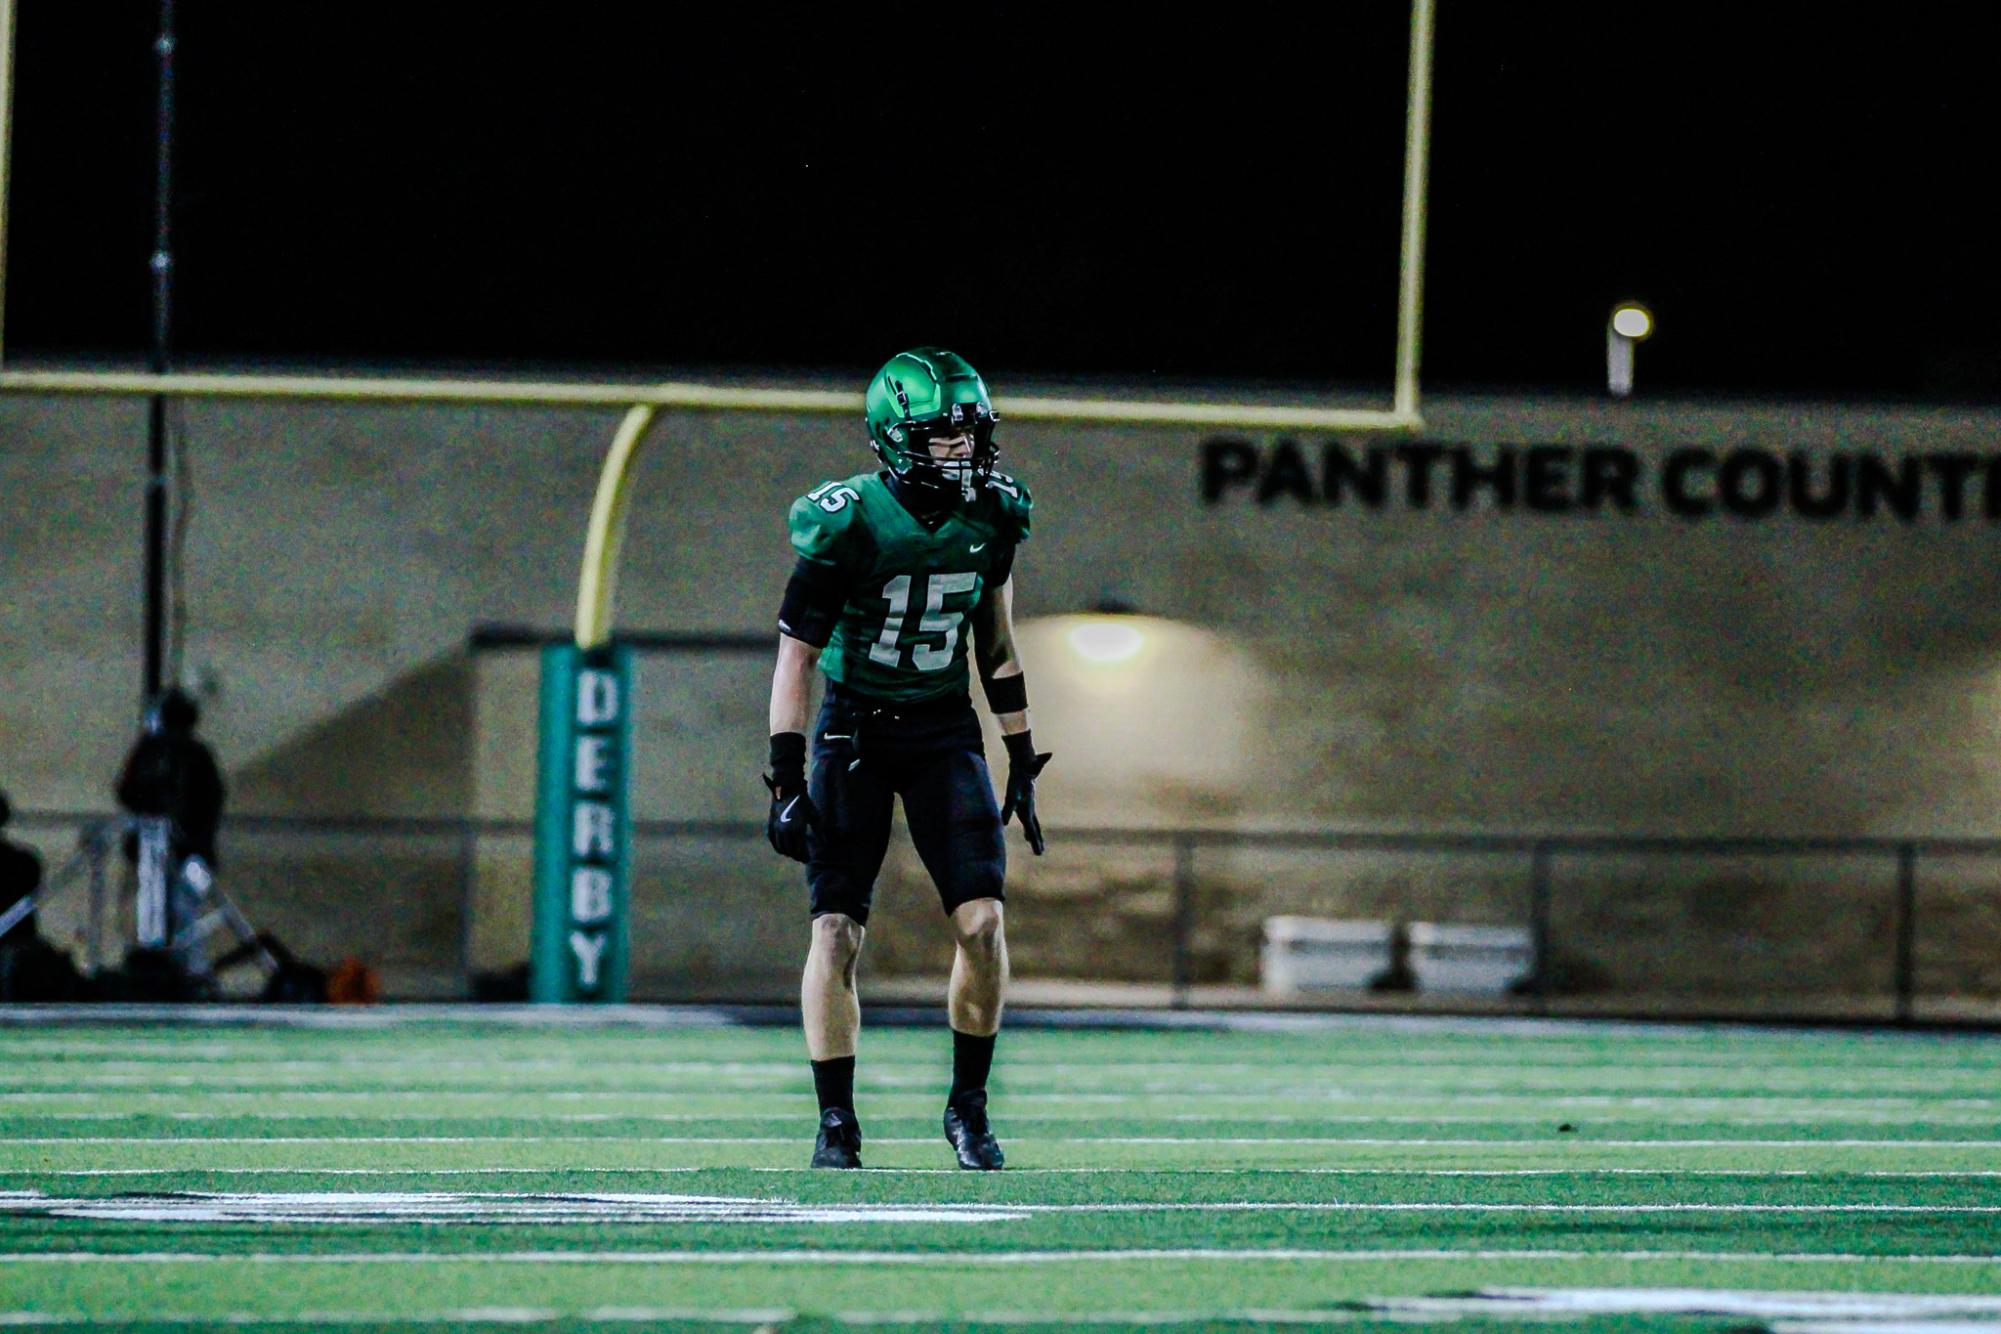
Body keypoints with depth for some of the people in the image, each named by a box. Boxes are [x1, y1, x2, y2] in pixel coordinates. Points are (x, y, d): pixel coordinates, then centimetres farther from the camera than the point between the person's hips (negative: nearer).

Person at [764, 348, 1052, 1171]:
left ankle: (968, 1106, 4)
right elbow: (796, 654, -11)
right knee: (836, 932, -8)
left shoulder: (992, 516, -2)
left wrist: (1022, 761, 13)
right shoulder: (849, 523, -16)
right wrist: (787, 778, -15)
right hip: (854, 732, -3)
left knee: (982, 921, -11)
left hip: (944, 733, 3)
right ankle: (836, 1124, 3)